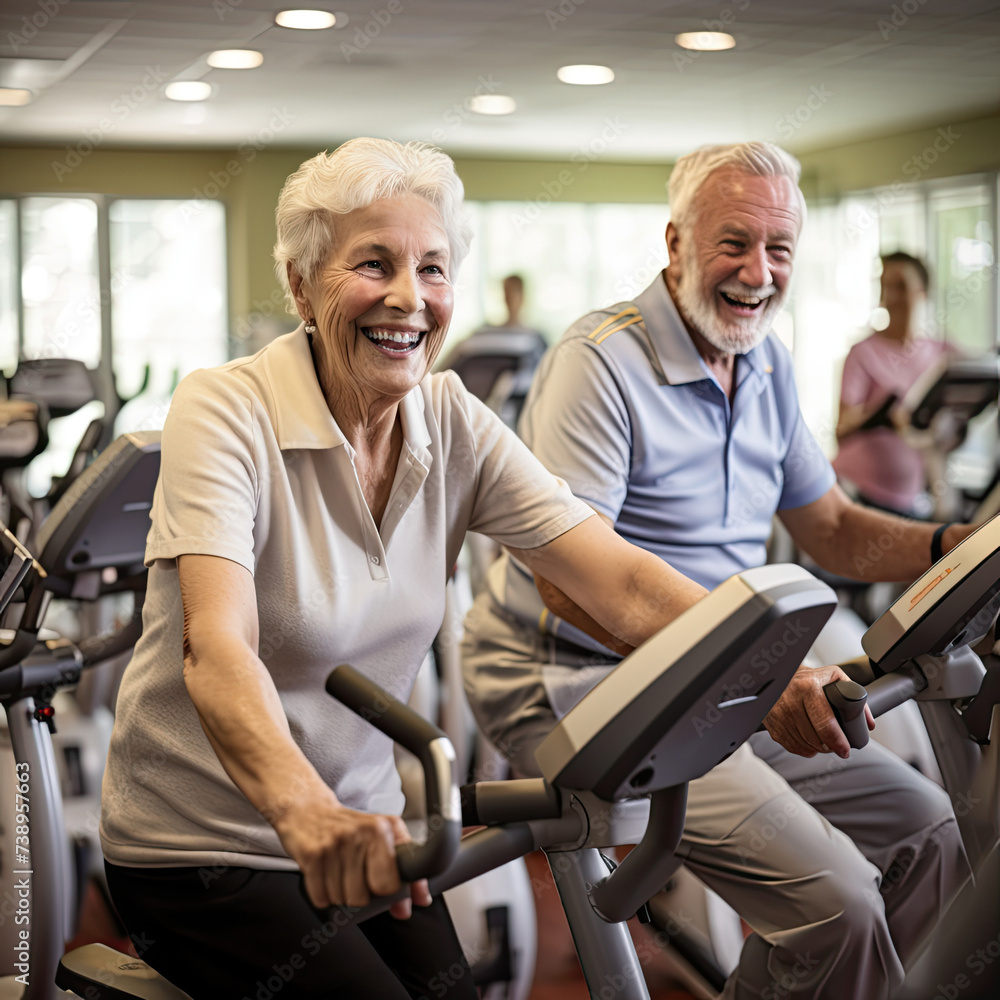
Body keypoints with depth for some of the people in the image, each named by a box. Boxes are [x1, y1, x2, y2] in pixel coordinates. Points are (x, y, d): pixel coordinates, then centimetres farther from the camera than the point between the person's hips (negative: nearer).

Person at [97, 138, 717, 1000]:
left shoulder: (453, 425, -4)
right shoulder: (227, 411, -19)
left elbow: (626, 582, -13)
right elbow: (214, 646, -34)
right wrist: (303, 805, -53)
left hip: (359, 830, 5)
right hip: (199, 850, -5)